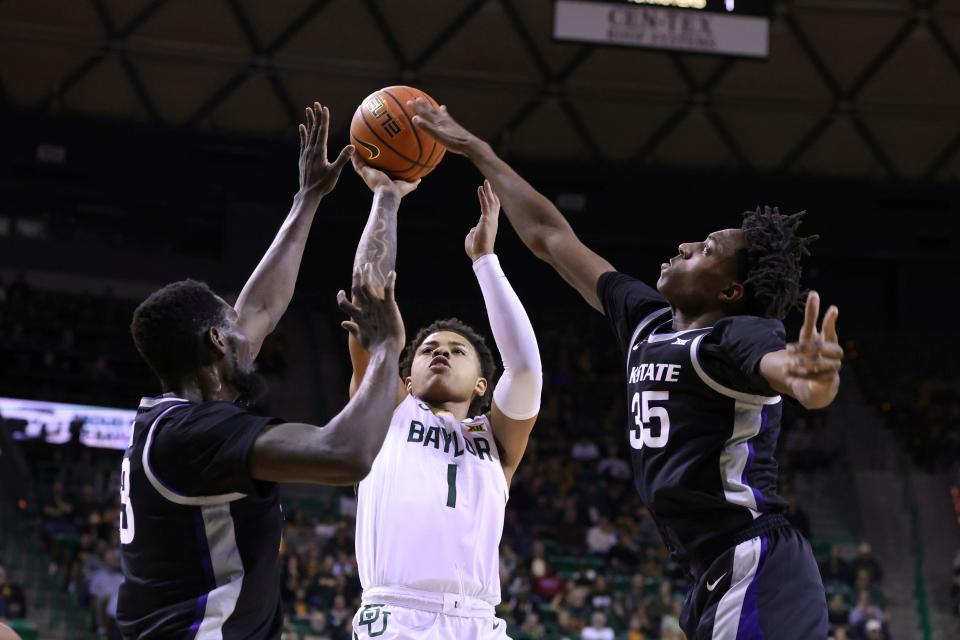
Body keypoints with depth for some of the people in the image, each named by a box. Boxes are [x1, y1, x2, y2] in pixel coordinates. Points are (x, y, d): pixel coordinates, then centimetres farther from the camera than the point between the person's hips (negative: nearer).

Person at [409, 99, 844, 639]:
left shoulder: (739, 336, -9)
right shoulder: (648, 321, 14)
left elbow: (791, 371, -33)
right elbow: (549, 236, 23)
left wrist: (815, 373, -58)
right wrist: (475, 151, 29)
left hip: (756, 573, -9)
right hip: (718, 579, 9)